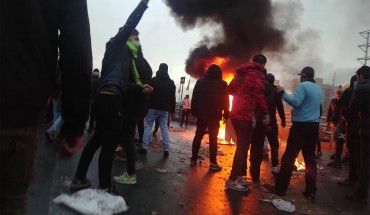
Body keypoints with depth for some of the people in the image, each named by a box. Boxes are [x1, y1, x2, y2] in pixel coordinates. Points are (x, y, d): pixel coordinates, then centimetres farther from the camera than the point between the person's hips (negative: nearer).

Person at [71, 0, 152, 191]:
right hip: (110, 98, -10)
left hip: (106, 98, 10)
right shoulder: (117, 43, 8)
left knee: (98, 138, 15)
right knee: (111, 141, -7)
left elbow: (122, 82, 22)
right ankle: (104, 188, -1)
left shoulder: (122, 52, 28)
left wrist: (140, 87, 12)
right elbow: (130, 24, -5)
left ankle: (79, 179, 23)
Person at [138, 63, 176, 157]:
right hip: (164, 109, 2)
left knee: (148, 127, 4)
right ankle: (166, 150, 2)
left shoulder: (153, 80, 0)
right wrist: (172, 109, 10)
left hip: (152, 107, -2)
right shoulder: (171, 83, 8)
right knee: (164, 128, 5)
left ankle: (144, 147, 2)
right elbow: (173, 98, 7)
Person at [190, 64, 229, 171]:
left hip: (201, 114, 3)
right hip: (215, 116, -2)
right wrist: (226, 114, 3)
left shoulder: (200, 82, 6)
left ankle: (193, 159, 14)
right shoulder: (223, 84, -1)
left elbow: (194, 98, 6)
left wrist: (194, 111, 10)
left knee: (198, 136, 11)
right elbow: (225, 101, -2)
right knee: (213, 139, 1)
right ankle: (213, 163, 1)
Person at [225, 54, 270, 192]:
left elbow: (230, 89, 21)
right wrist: (265, 114, -13)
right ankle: (232, 180, -1)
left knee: (242, 146, 17)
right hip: (247, 115, -8)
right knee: (242, 148, -4)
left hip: (236, 114, 8)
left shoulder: (241, 72, 17)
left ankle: (239, 176, 24)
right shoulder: (257, 74, -6)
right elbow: (259, 95, -18)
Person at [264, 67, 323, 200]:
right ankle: (311, 191, 14)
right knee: (310, 159, 10)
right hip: (314, 126, 8)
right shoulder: (318, 89, 16)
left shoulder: (302, 86, -8)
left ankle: (280, 188, 2)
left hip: (301, 125, -8)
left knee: (289, 156, -3)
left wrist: (283, 93, -12)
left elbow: (296, 102, -21)